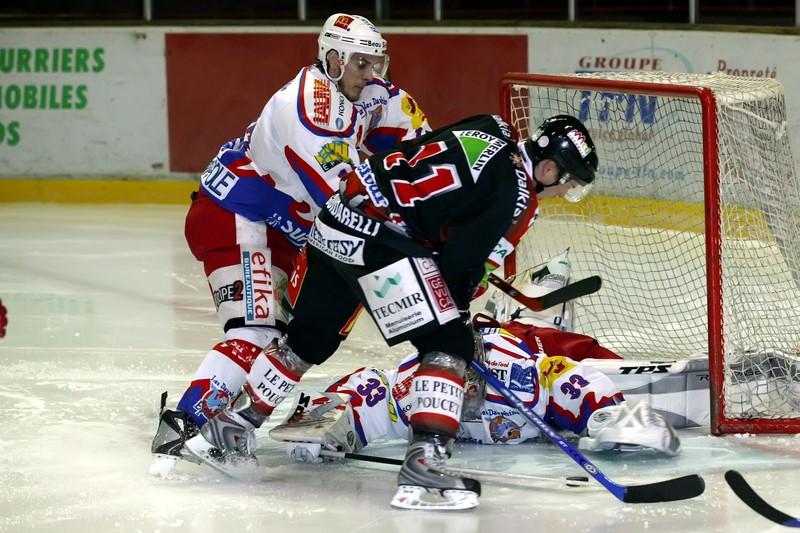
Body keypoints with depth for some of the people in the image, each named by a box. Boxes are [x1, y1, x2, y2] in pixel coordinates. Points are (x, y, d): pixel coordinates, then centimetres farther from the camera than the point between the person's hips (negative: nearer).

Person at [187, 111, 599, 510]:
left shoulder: (489, 130, 14)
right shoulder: (514, 192, -11)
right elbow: (462, 259, -11)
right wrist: (457, 308, 8)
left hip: (335, 222, 9)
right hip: (382, 241, -9)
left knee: (309, 339, 24)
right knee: (449, 344, -5)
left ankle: (230, 425, 34)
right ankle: (422, 464, -15)